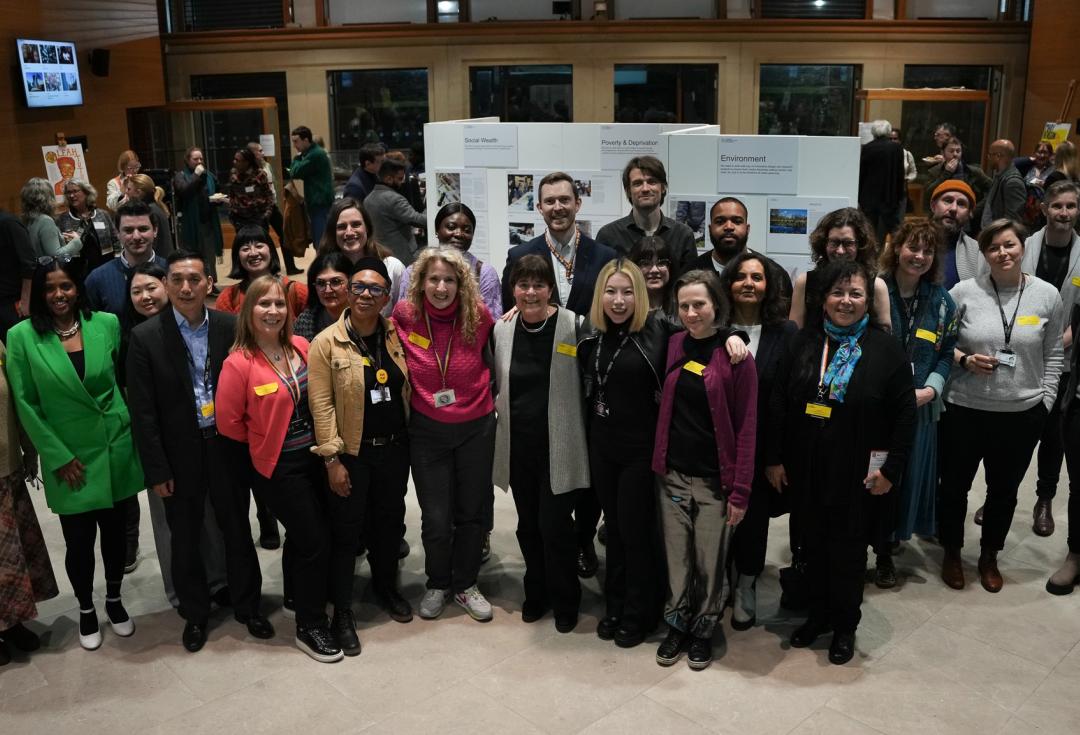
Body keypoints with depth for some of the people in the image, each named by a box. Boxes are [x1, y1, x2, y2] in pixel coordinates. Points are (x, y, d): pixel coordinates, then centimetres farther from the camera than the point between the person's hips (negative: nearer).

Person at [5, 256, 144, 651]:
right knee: (79, 541, 9)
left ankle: (114, 599, 38)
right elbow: (26, 404, -6)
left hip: (116, 451, 2)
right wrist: (58, 457, -8)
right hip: (69, 460, -2)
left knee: (115, 532, 15)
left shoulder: (107, 324, -3)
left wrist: (130, 426, 5)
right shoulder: (22, 336, -9)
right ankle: (86, 610, 33)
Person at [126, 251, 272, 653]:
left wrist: (249, 445, -5)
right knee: (186, 538, 15)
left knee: (238, 530, 14)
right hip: (179, 453, -1)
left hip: (227, 447, 1)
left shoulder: (231, 327, -5)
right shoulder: (146, 337, -9)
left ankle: (247, 605, 34)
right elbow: (143, 412, -8)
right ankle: (194, 614, 35)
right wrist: (157, 470, -9)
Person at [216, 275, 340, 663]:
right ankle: (310, 627, 16)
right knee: (314, 543, -2)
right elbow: (228, 422, -12)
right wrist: (267, 439, 1)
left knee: (302, 536, 19)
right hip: (278, 466, -5)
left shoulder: (301, 347, -1)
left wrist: (317, 439, 8)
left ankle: (301, 597, 42)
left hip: (311, 457, 5)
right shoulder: (239, 363, -18)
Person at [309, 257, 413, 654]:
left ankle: (386, 587, 41)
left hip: (394, 449, 4)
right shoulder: (326, 342, -11)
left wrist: (409, 439, 8)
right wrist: (332, 459, -14)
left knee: (389, 522, 19)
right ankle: (342, 612, 20)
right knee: (345, 531, 6)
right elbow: (321, 405, -12)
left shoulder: (396, 336, 2)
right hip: (352, 454, -4)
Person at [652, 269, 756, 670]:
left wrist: (740, 490, -11)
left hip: (714, 480, -3)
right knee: (676, 559, 11)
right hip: (673, 475, 3)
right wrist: (659, 463, 4)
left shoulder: (735, 356, -9)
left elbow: (745, 427, -9)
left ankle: (704, 630, 28)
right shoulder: (673, 345, 3)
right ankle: (676, 625, 29)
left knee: (710, 562, 8)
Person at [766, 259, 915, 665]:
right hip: (807, 468, 3)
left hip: (857, 474, -2)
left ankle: (845, 625, 29)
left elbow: (904, 414, -5)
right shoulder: (805, 342, 0)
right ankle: (818, 613, 34)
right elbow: (779, 403, 2)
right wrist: (774, 457, 0)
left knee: (848, 549, 10)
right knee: (814, 543, 15)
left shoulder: (885, 349, -6)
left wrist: (891, 468, -9)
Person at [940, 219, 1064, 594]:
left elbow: (1053, 356, 5)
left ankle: (989, 557, 38)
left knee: (1004, 490, 17)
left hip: (1022, 414, 1)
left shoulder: (1047, 295, -2)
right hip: (965, 410, -1)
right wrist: (964, 360, -16)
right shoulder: (964, 291, -8)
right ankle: (952, 553, 35)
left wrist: (1045, 402, 1)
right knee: (955, 485, 12)